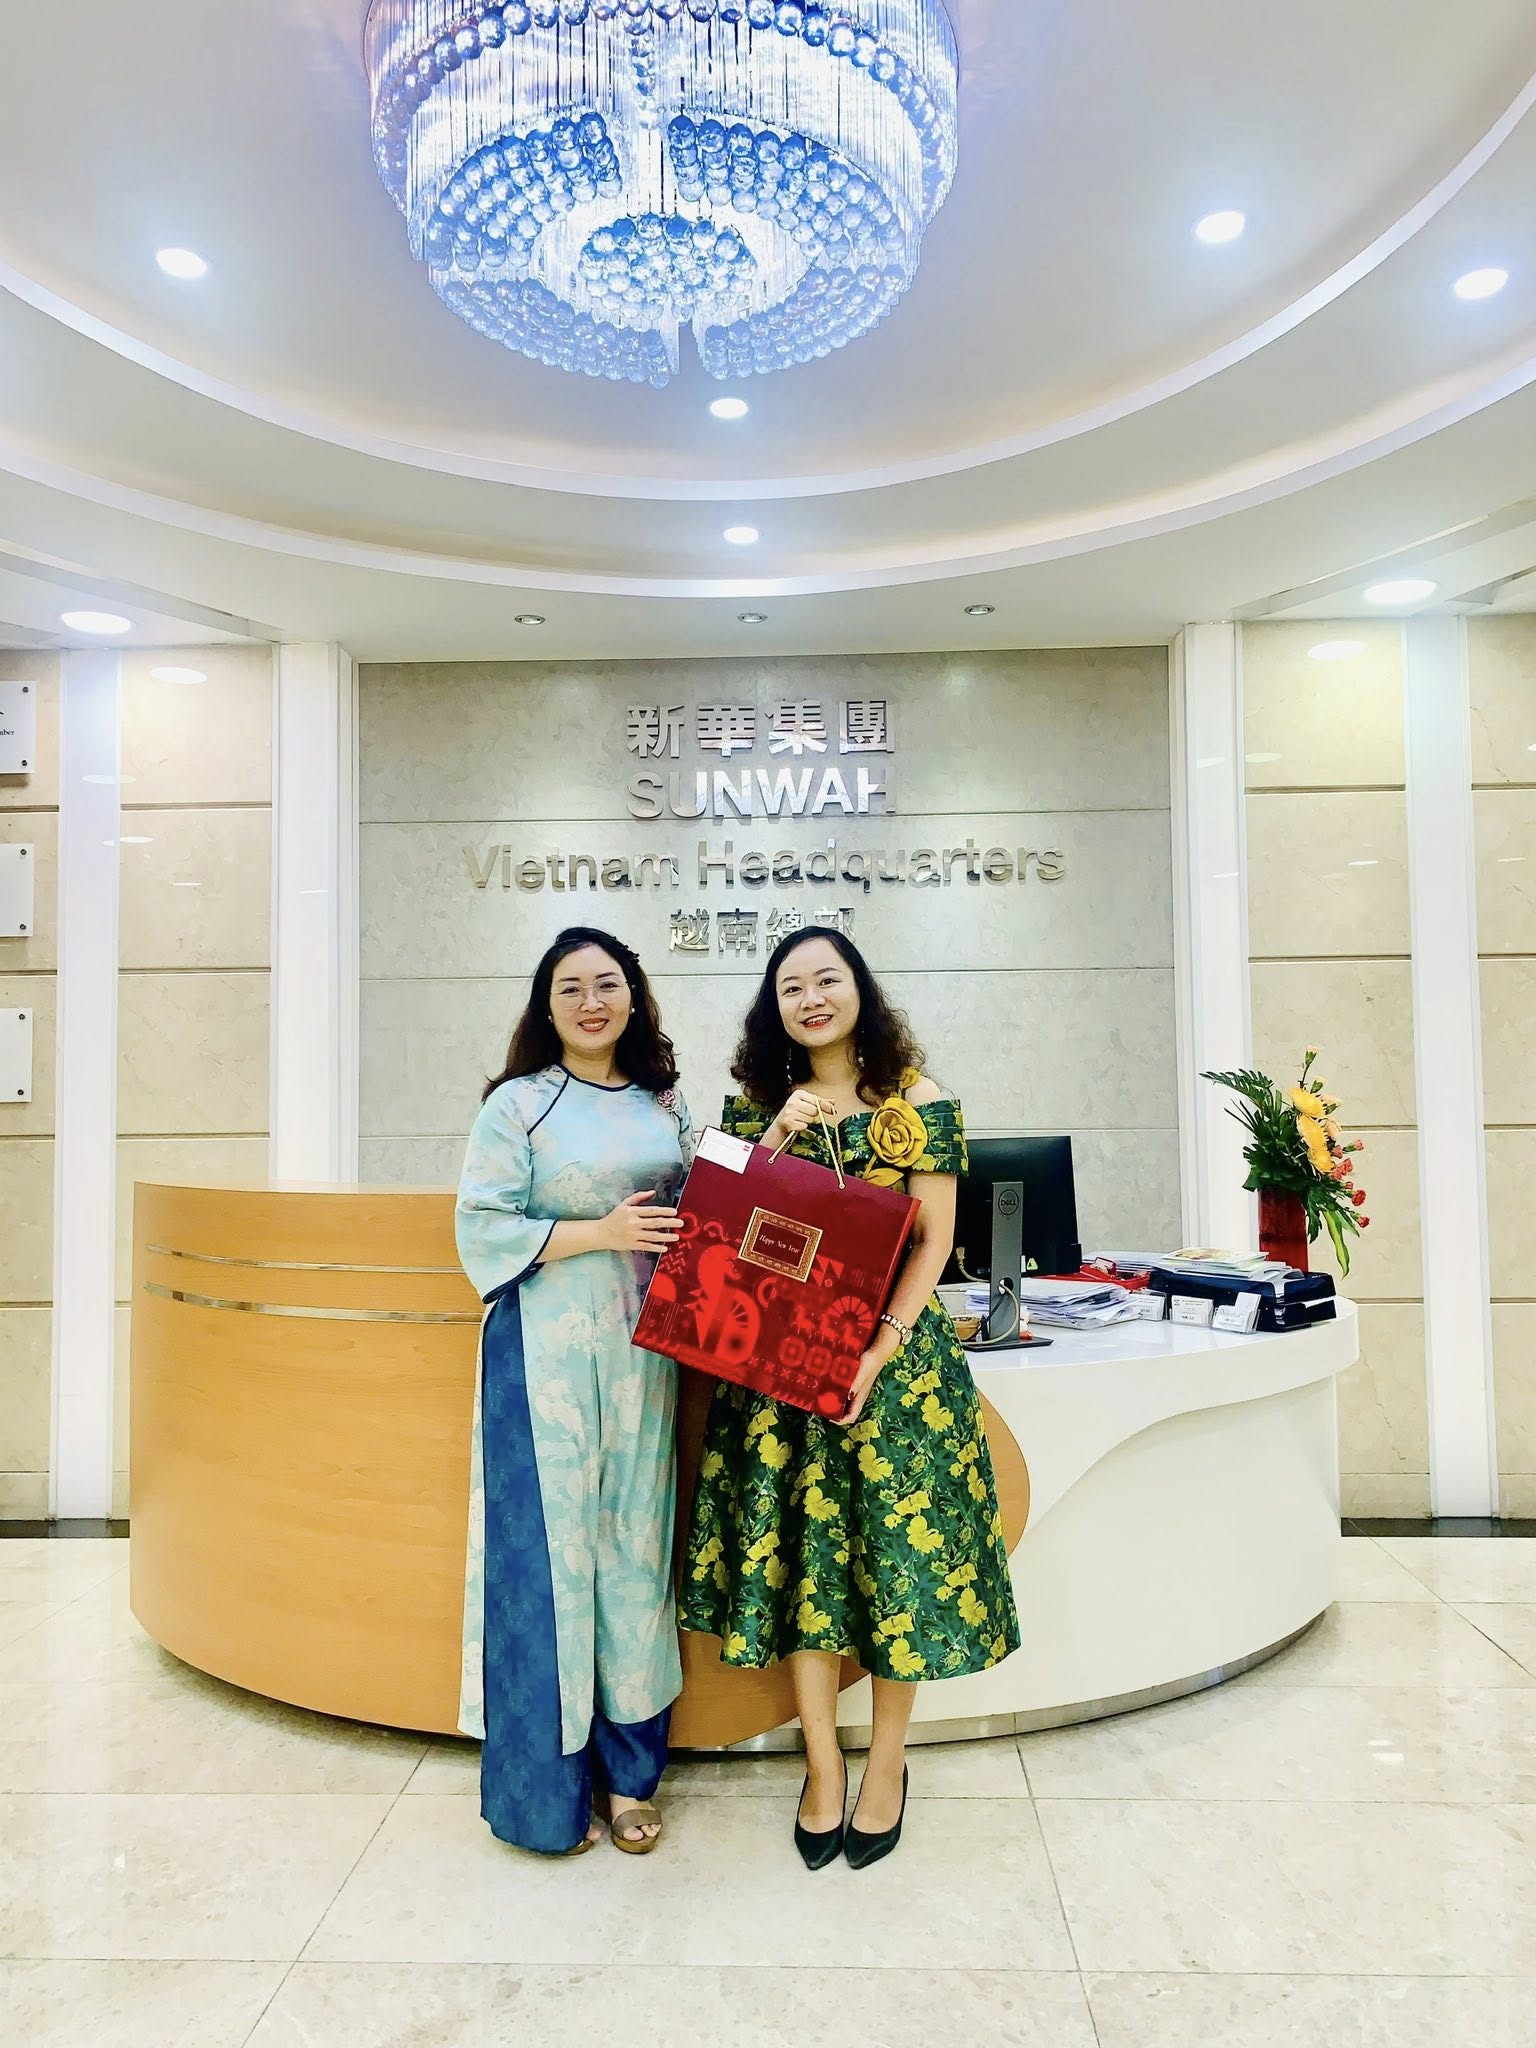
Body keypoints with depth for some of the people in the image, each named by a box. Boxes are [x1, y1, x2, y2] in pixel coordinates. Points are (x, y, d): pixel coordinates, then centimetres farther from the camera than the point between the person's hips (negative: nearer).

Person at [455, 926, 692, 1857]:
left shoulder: (665, 1103, 11)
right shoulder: (518, 1105, -2)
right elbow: (482, 1230, -7)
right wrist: (599, 1232, -16)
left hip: (643, 1353, 4)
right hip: (548, 1356, -4)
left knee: (637, 1542, 9)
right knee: (549, 1543, 1)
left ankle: (629, 1770, 25)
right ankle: (545, 1783, 19)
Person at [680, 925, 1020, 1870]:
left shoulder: (920, 1101, -3)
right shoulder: (756, 1105, 6)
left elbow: (934, 1240, -5)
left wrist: (882, 1349, -15)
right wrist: (776, 1136, -11)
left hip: (893, 1352, -2)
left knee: (898, 1547, 5)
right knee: (795, 1545, 7)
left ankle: (887, 1762, 28)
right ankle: (823, 1764, 27)